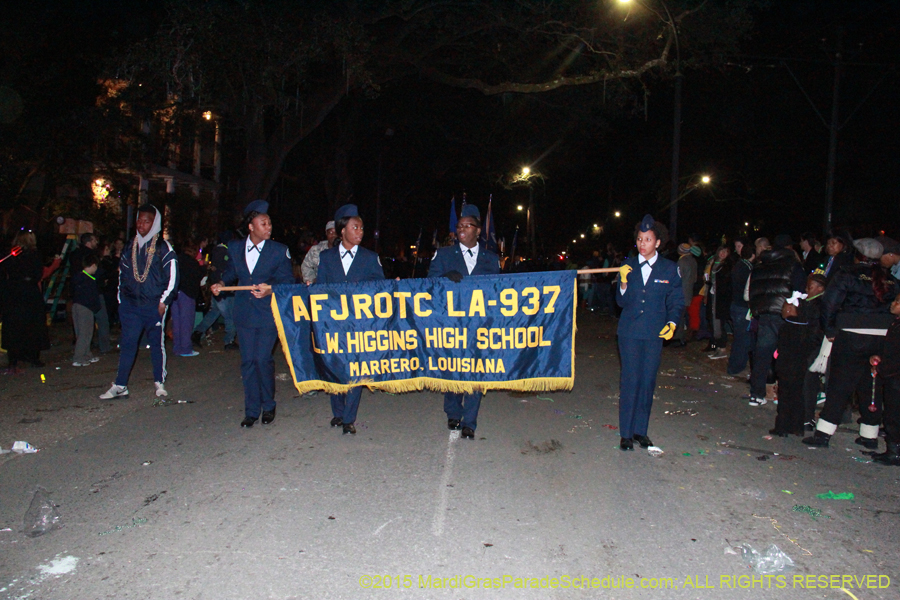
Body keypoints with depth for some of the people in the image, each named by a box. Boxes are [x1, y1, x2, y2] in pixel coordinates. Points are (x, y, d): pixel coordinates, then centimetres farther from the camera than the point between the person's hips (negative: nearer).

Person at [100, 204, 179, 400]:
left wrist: (163, 302, -10)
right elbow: (123, 274, 19)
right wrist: (121, 299, 12)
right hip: (131, 305, 4)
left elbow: (172, 277, -6)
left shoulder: (163, 248, -3)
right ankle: (120, 385, 7)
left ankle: (159, 383, 16)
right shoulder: (130, 248, 12)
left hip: (154, 306, -4)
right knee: (127, 343, 3)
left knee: (157, 343, 5)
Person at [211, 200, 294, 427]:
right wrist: (221, 283, -1)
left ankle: (268, 406, 17)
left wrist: (271, 289, -20)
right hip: (244, 313, 3)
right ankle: (251, 411, 18)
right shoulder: (235, 247, 7)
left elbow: (288, 281, -3)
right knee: (248, 362, 6)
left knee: (263, 359, -5)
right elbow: (231, 272, 19)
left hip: (268, 313, -3)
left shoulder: (279, 251, -3)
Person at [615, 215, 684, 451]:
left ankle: (640, 430, 19)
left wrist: (672, 322, -11)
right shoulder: (628, 266, 4)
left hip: (655, 333, 0)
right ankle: (626, 432, 8)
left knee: (647, 381, 6)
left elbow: (676, 301, 6)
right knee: (630, 381, -1)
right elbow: (622, 302, 3)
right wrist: (624, 283, -16)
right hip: (629, 332, 0)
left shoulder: (669, 268, 2)